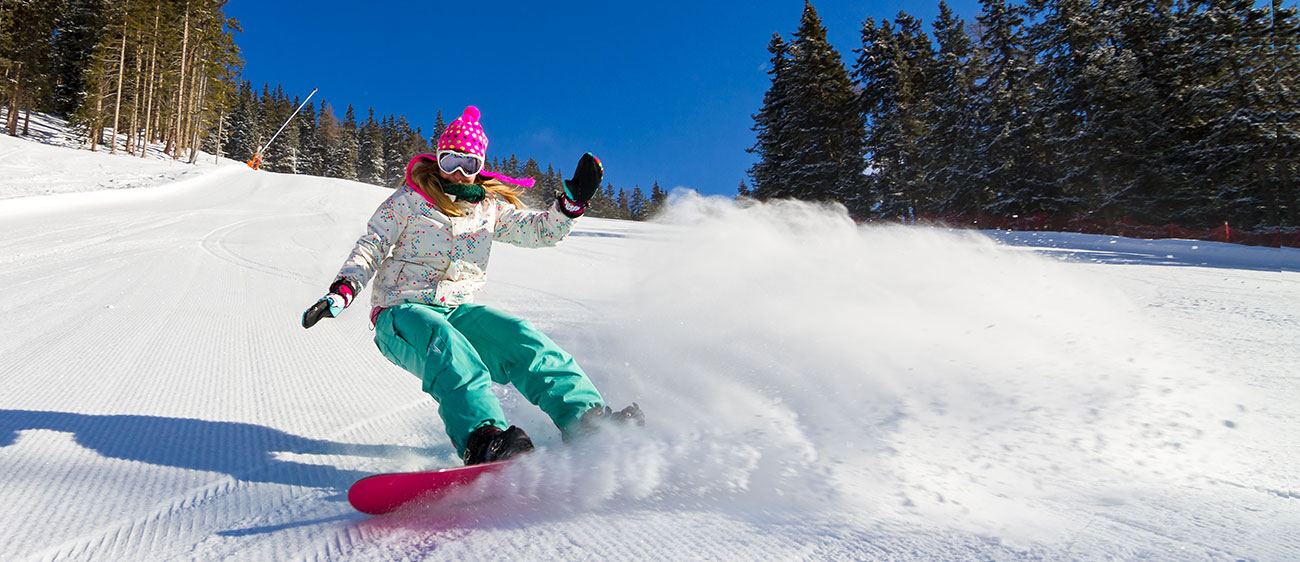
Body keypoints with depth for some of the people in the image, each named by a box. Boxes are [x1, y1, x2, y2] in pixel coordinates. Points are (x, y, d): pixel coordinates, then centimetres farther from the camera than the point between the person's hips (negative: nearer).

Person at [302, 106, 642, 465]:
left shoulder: (491, 207, 14)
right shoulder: (409, 200, 5)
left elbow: (539, 230, 10)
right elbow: (371, 248, 3)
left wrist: (574, 199, -5)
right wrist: (342, 291, -12)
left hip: (457, 310, 3)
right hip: (401, 312, -3)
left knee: (519, 337, -25)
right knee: (445, 342, -38)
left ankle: (586, 418, -34)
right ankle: (482, 440, -58)